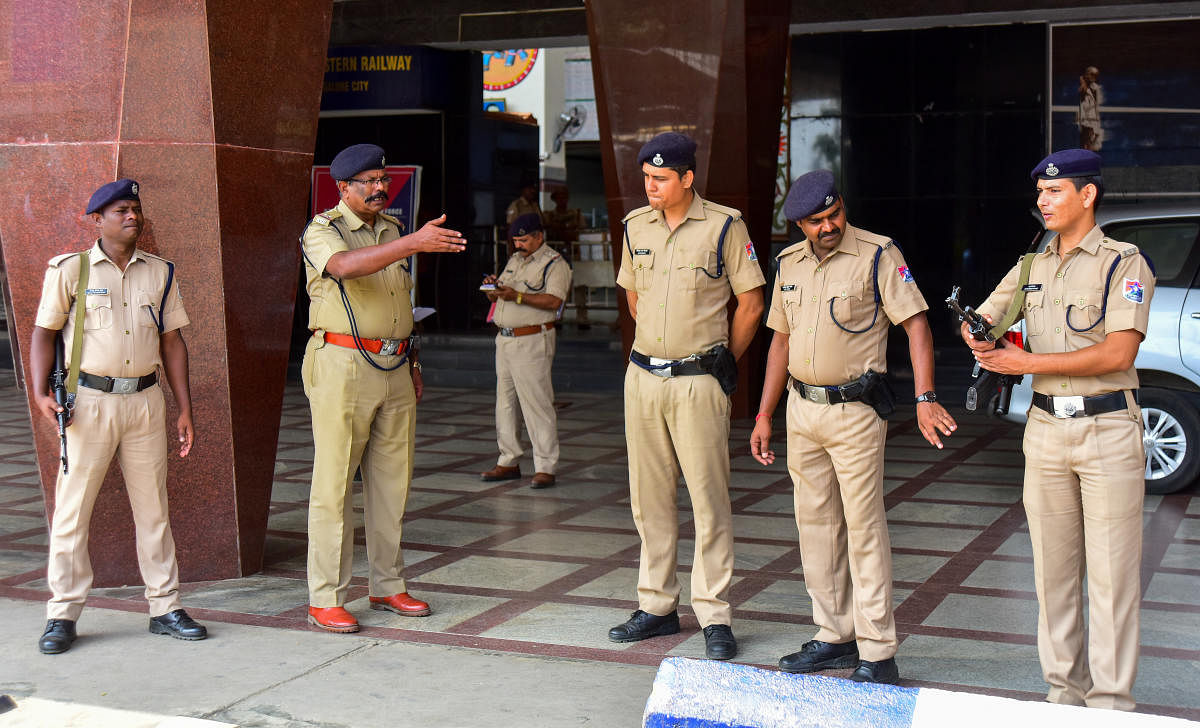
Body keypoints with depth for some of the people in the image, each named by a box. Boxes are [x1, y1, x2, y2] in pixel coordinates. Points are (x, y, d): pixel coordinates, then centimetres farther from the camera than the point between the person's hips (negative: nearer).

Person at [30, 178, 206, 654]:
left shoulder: (160, 273, 10)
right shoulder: (71, 270, 0)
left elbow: (172, 341, 12)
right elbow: (44, 332, 2)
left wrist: (185, 410, 8)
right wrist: (41, 393, -12)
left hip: (146, 400, 3)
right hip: (89, 400, -3)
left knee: (153, 507, 8)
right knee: (72, 507, -2)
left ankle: (164, 607, 16)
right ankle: (63, 614, 7)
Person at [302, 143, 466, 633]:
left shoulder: (391, 229, 16)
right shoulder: (323, 230, -7)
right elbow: (345, 266, -31)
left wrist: (412, 363, 20)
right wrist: (415, 242, -40)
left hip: (393, 368, 7)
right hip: (343, 367, -7)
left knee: (392, 480, 10)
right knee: (333, 485, -4)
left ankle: (387, 586, 21)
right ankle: (325, 599, 2)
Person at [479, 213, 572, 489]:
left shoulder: (554, 264, -5)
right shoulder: (514, 261, 20)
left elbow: (554, 301, -19)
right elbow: (495, 298, 22)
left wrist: (517, 296, -25)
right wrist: (493, 287, -1)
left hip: (532, 341, -8)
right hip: (505, 339, 8)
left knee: (536, 403, -9)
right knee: (505, 402, 9)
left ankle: (545, 467, -6)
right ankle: (509, 462, 17)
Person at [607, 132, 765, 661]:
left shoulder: (724, 226, -6)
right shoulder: (636, 226, 9)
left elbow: (750, 304, -1)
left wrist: (721, 363, 5)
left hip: (698, 382, -5)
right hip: (642, 377, 5)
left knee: (709, 498, -4)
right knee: (649, 497, 10)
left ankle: (715, 617, 3)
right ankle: (657, 606, 21)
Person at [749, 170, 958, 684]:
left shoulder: (878, 255, -8)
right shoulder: (789, 263, 10)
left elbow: (915, 324, -12)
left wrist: (925, 398, -23)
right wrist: (764, 416, 15)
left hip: (855, 409, -6)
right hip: (801, 408, 6)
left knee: (863, 526, -6)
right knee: (815, 522, 11)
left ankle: (877, 654, 0)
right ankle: (834, 637, 23)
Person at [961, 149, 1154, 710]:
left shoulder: (1124, 263, -6)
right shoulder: (1032, 266, 13)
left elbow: (1117, 353, -17)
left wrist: (1028, 363, -16)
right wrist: (987, 348, -7)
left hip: (1107, 429, -6)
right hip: (1045, 427, 6)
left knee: (1111, 575, -3)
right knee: (1052, 570, 9)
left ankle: (1109, 700, 4)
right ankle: (1064, 688, 19)